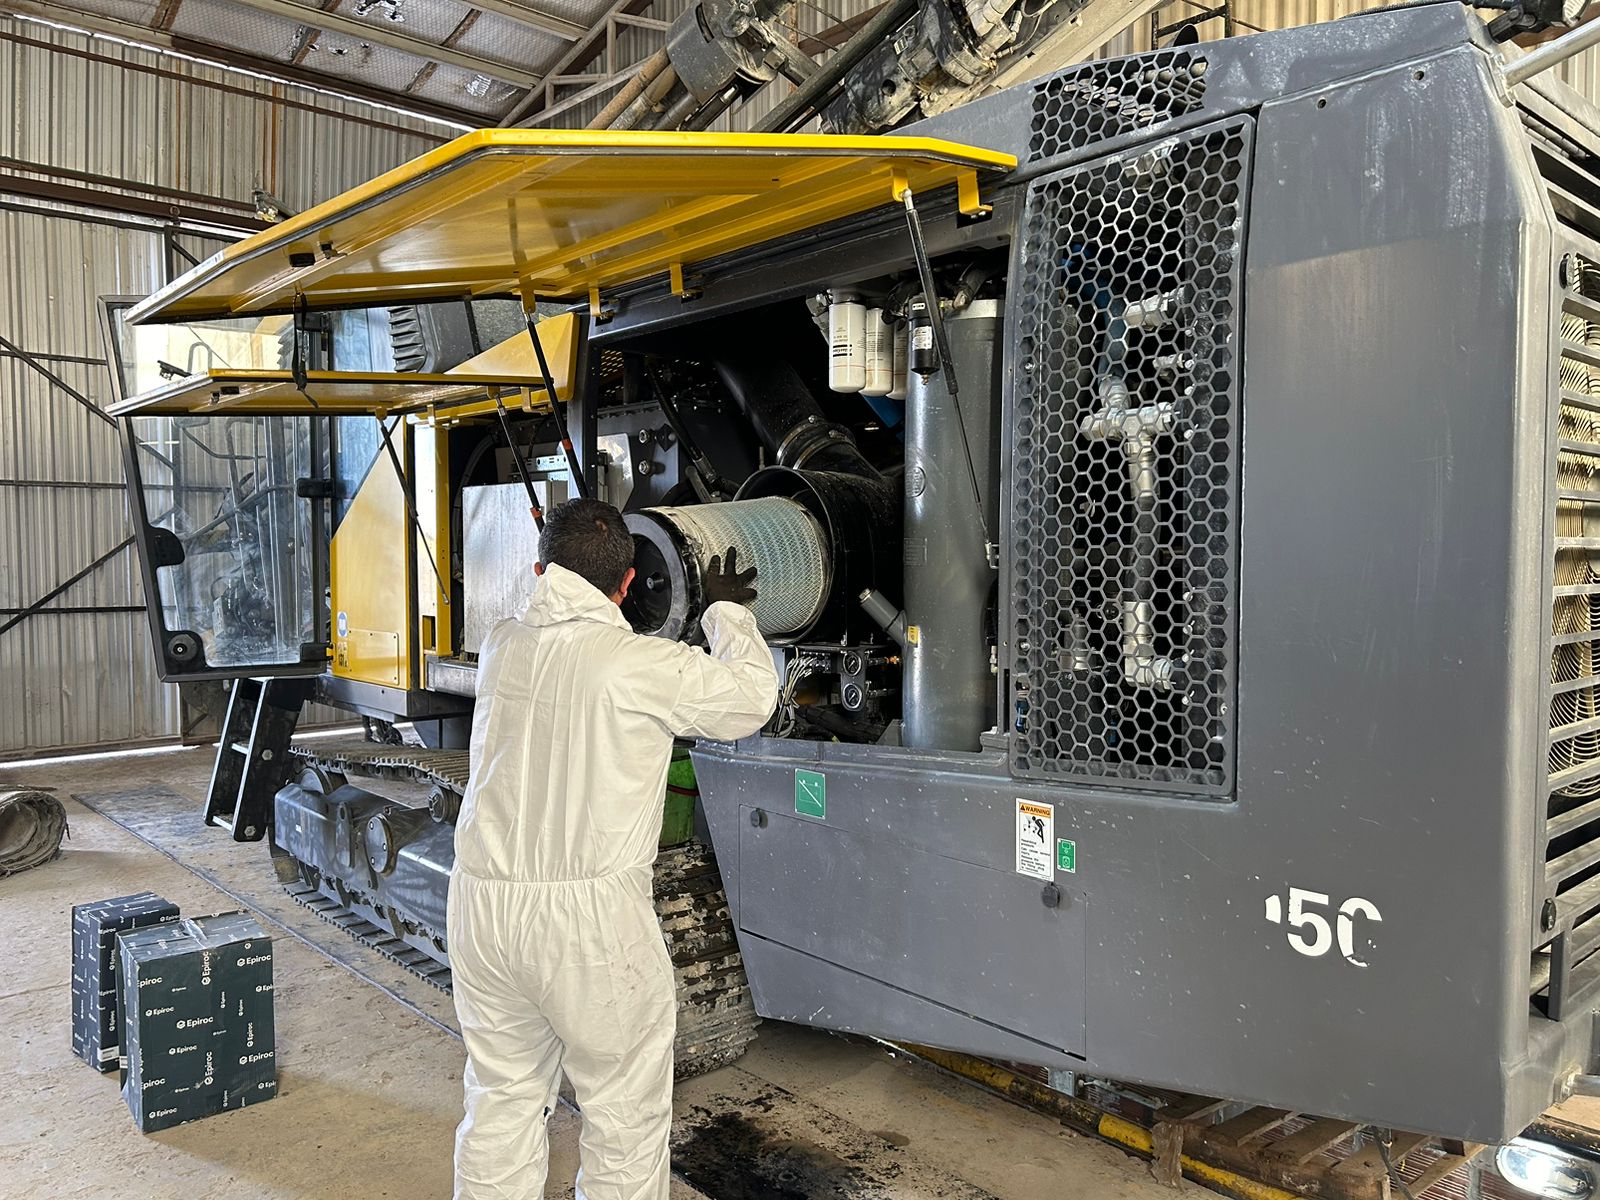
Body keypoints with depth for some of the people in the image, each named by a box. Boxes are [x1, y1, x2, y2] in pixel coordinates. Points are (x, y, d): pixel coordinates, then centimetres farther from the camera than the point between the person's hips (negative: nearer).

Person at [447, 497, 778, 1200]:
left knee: (501, 1097, 19)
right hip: (591, 915, -5)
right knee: (624, 1107, 11)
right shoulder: (643, 665, -13)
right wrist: (727, 613, 12)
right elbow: (749, 700, -1)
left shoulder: (501, 648, 4)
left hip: (482, 901, 6)